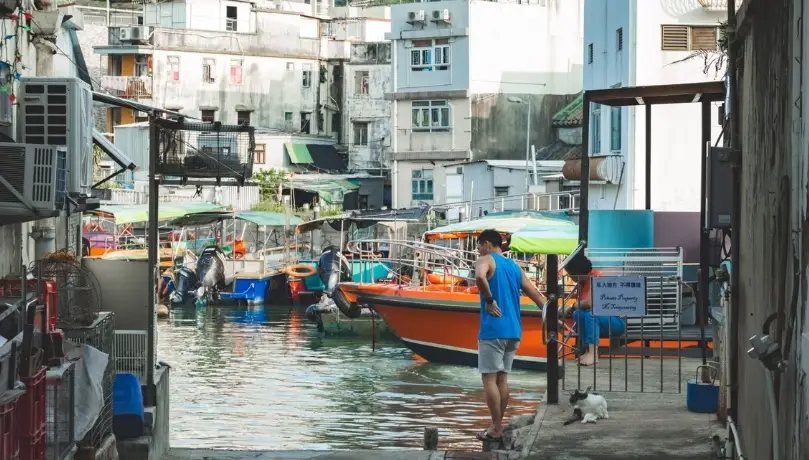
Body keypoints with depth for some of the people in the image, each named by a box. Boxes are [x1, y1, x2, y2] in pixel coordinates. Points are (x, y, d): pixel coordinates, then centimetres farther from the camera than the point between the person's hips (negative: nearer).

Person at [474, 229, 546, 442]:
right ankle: (497, 426, 15)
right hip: (513, 331, 7)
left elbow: (480, 277, -27)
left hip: (492, 329, -7)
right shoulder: (514, 266, 18)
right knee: (502, 378, 12)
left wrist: (489, 300, -15)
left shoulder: (486, 260, -3)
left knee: (489, 378, -3)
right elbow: (535, 294, 17)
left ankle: (496, 429, -5)